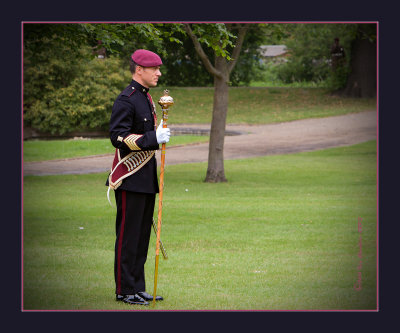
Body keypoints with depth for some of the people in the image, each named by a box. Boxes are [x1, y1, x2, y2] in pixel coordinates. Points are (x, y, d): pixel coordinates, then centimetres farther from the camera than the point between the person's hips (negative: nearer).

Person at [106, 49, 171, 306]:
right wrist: (153, 138, -25)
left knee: (143, 235, 12)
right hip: (131, 179, -10)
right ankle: (125, 290, 1)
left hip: (147, 179, 10)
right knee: (128, 235, -4)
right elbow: (118, 137, -21)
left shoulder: (147, 98, 16)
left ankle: (138, 288, 17)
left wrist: (159, 135, 12)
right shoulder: (126, 100, -13)